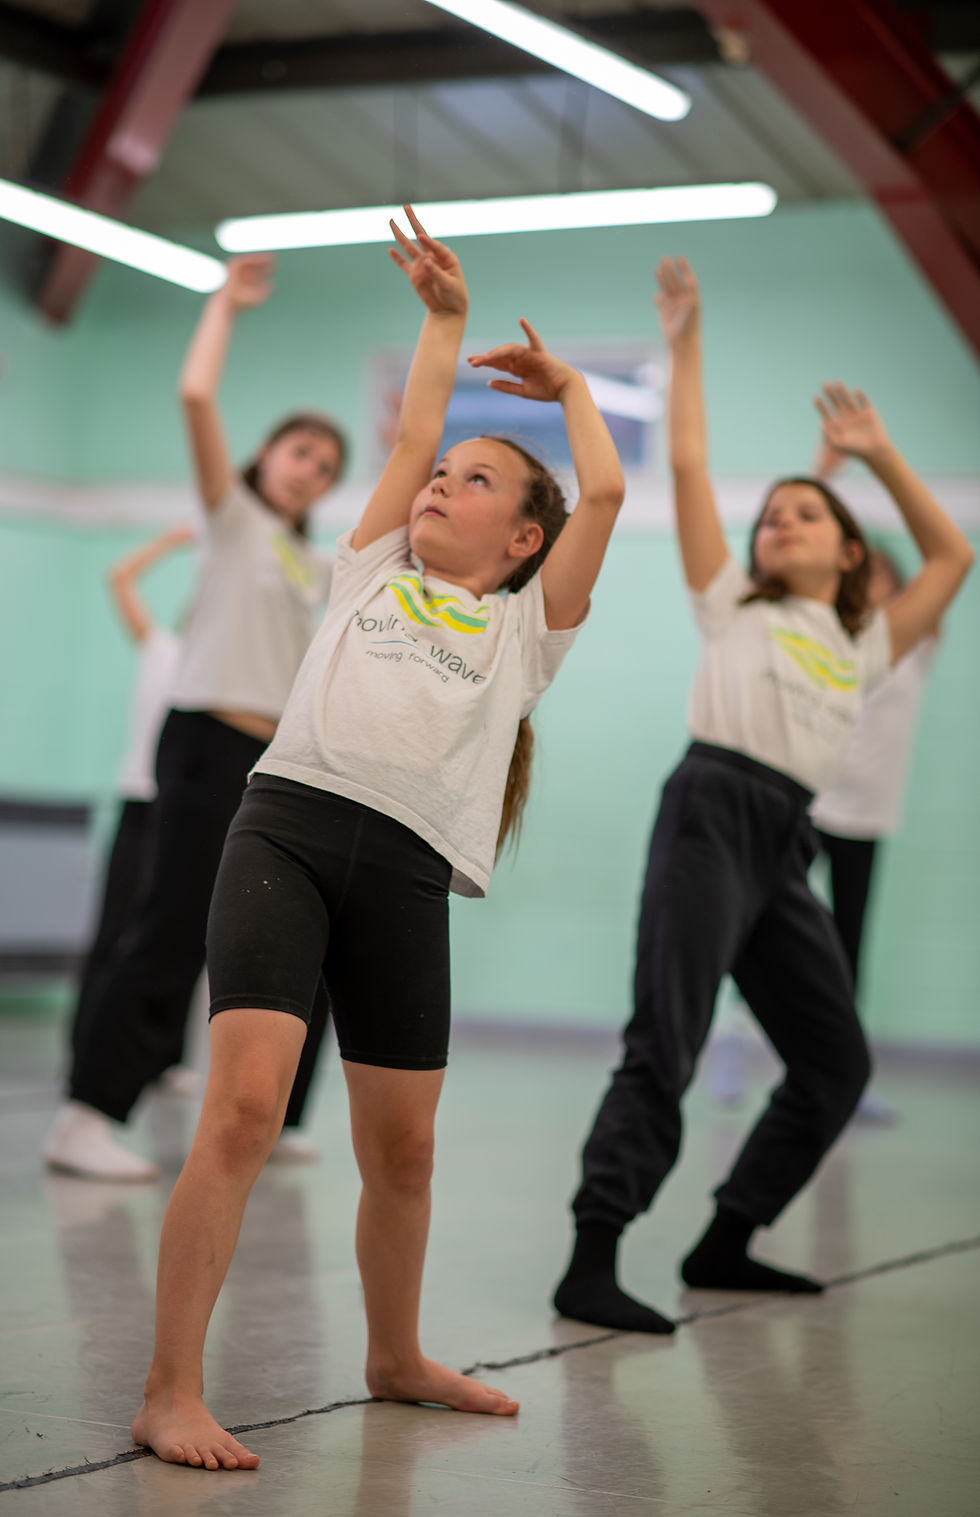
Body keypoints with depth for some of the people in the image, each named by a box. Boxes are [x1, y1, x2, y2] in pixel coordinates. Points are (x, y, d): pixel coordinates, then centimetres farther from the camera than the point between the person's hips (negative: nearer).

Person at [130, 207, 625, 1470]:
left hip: (408, 867, 1)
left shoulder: (526, 626, 20)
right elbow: (410, 432, 22)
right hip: (289, 821, -1)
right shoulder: (371, 571, 24)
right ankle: (170, 1392, -15)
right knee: (246, 1103, -17)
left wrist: (567, 384, 29)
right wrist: (444, 318, 32)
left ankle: (397, 1360, 30)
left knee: (401, 1149, 7)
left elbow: (605, 487, 14)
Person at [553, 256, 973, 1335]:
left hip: (783, 847, 6)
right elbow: (688, 465, 13)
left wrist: (879, 453, 27)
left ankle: (724, 1245, 19)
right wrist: (686, 343, 13)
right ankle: (592, 1263, -17)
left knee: (836, 1062, 9)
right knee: (664, 1045, -15)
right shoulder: (733, 606, 15)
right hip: (712, 811, -6)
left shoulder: (865, 648, 23)